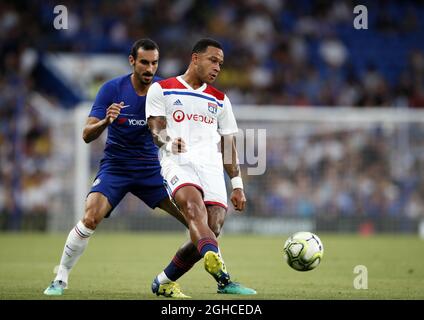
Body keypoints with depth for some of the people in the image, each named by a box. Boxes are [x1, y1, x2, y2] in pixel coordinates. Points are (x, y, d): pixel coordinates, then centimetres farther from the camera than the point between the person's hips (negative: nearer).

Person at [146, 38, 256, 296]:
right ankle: (223, 278, -55)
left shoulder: (220, 99, 24)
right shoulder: (161, 90, 12)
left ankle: (163, 282, 9)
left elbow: (228, 144, 24)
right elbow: (156, 128, 2)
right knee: (196, 210, -33)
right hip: (177, 161, -4)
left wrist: (237, 185, 16)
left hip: (211, 166, 4)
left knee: (210, 232, -14)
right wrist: (168, 142, -22)